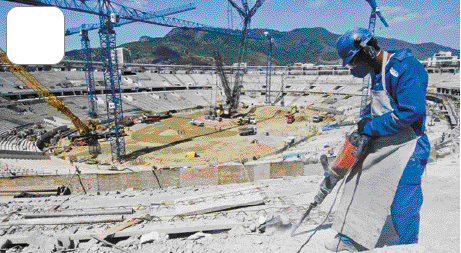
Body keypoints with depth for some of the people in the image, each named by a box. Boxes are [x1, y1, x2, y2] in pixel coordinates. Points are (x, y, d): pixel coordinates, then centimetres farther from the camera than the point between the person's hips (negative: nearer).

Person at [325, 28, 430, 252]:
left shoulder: (407, 67, -18)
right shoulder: (378, 70, 10)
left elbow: (411, 111, -25)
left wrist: (372, 127, -18)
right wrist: (366, 121, 4)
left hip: (405, 149, -9)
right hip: (379, 145, 9)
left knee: (402, 207, -1)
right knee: (359, 186, 13)